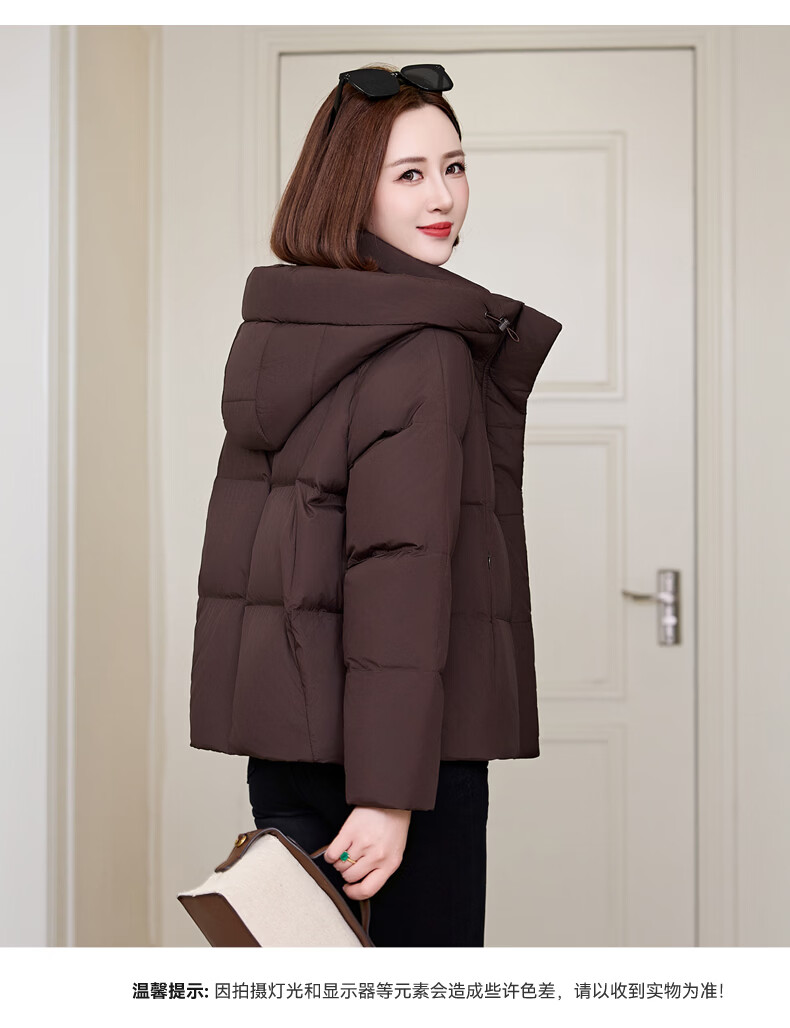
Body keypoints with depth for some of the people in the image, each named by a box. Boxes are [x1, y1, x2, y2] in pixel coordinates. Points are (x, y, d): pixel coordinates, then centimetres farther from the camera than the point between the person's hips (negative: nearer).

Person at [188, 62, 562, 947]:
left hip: (275, 709, 8)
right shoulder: (427, 350, -15)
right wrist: (389, 790, -22)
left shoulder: (267, 329, 10)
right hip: (400, 729, -8)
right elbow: (400, 565, -21)